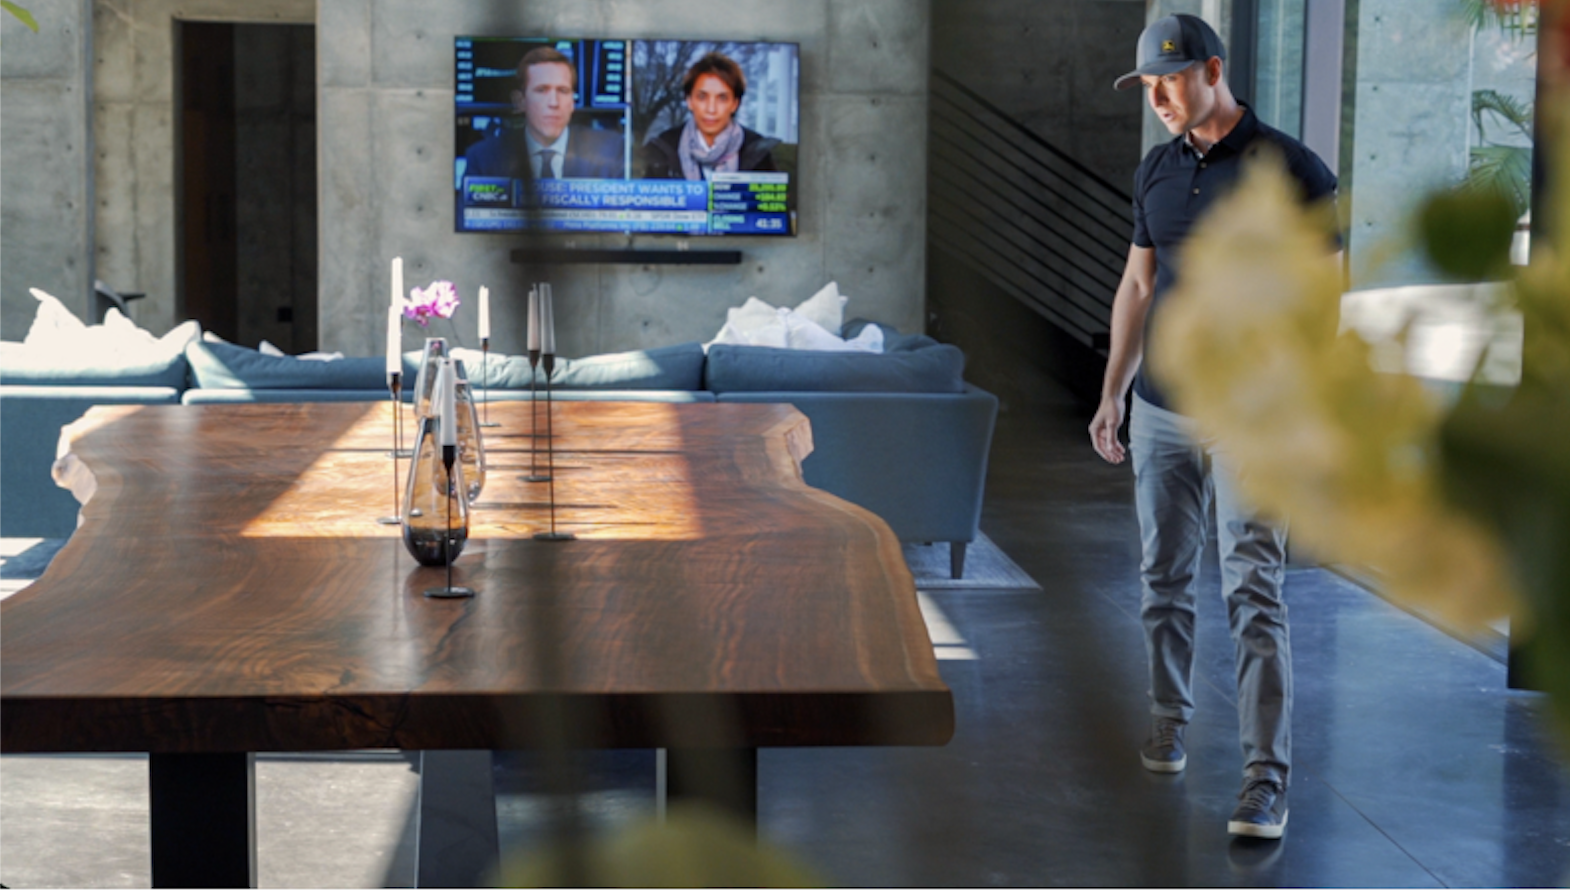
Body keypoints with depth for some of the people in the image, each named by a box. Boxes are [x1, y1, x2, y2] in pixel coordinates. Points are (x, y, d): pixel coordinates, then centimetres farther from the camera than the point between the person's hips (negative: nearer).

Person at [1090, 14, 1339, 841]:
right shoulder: (1156, 171, 10)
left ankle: (1266, 780, -11)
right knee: (1163, 581, 13)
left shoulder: (1289, 168, -8)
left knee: (1253, 594, -11)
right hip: (1159, 411, 6)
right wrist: (1113, 390, 16)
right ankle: (1168, 723, 31)